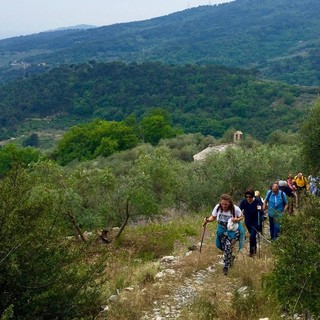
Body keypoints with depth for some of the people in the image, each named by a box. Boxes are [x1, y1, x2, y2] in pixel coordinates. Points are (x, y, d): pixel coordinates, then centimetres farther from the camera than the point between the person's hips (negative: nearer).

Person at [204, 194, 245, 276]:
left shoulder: (235, 209, -24)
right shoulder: (217, 207, -18)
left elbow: (241, 217, -6)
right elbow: (213, 217, -5)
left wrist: (237, 219, -27)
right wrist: (208, 220, -26)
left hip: (233, 230, -3)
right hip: (222, 229, 4)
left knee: (228, 248, -12)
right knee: (223, 247, 9)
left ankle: (226, 267, 7)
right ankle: (230, 258, 44)